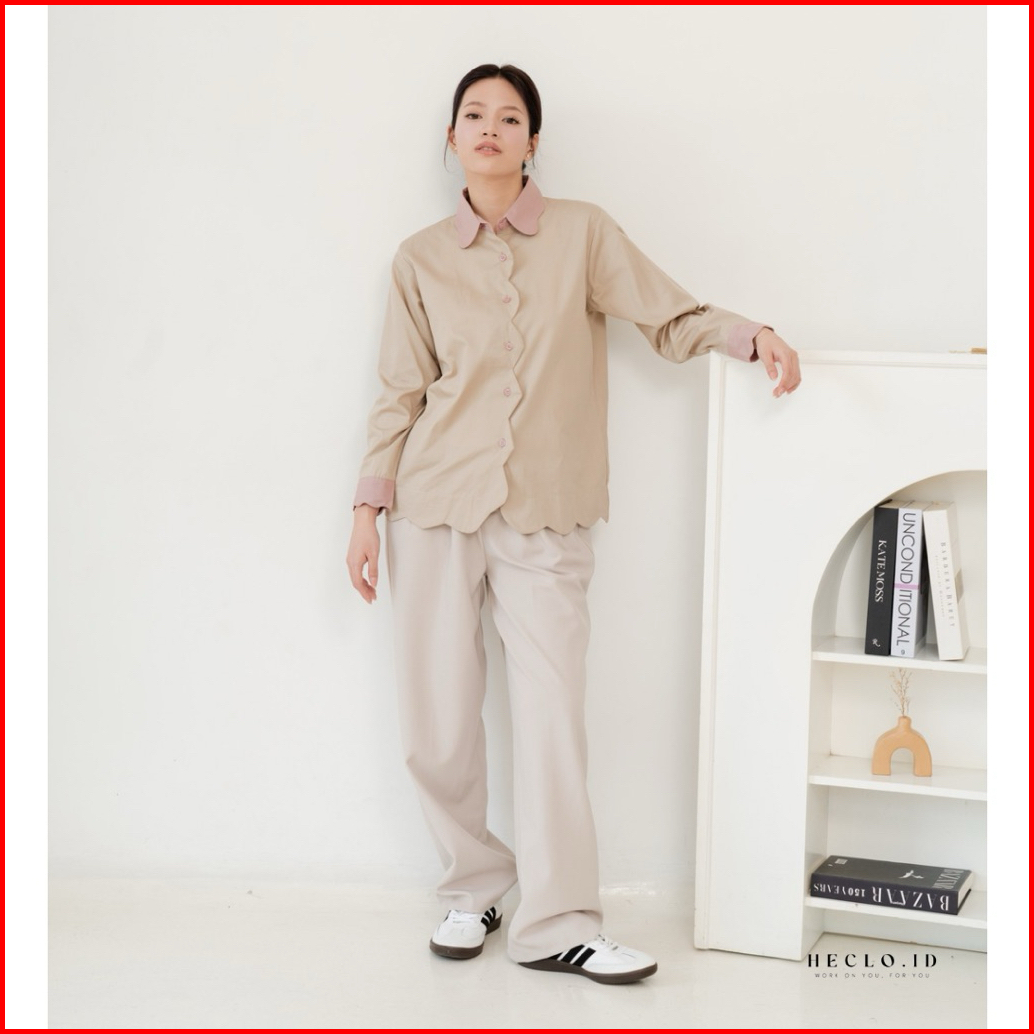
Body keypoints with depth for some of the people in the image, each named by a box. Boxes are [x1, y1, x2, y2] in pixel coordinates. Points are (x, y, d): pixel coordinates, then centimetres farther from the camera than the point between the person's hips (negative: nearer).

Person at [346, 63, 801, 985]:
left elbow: (670, 318, 6)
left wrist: (753, 336, -13)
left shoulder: (582, 233, 5)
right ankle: (474, 888, 23)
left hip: (546, 516, -1)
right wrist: (369, 507, 6)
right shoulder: (421, 260, 8)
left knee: (553, 715, -5)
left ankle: (557, 923, 4)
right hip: (439, 504, 1)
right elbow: (403, 393, 10)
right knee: (437, 719, 2)